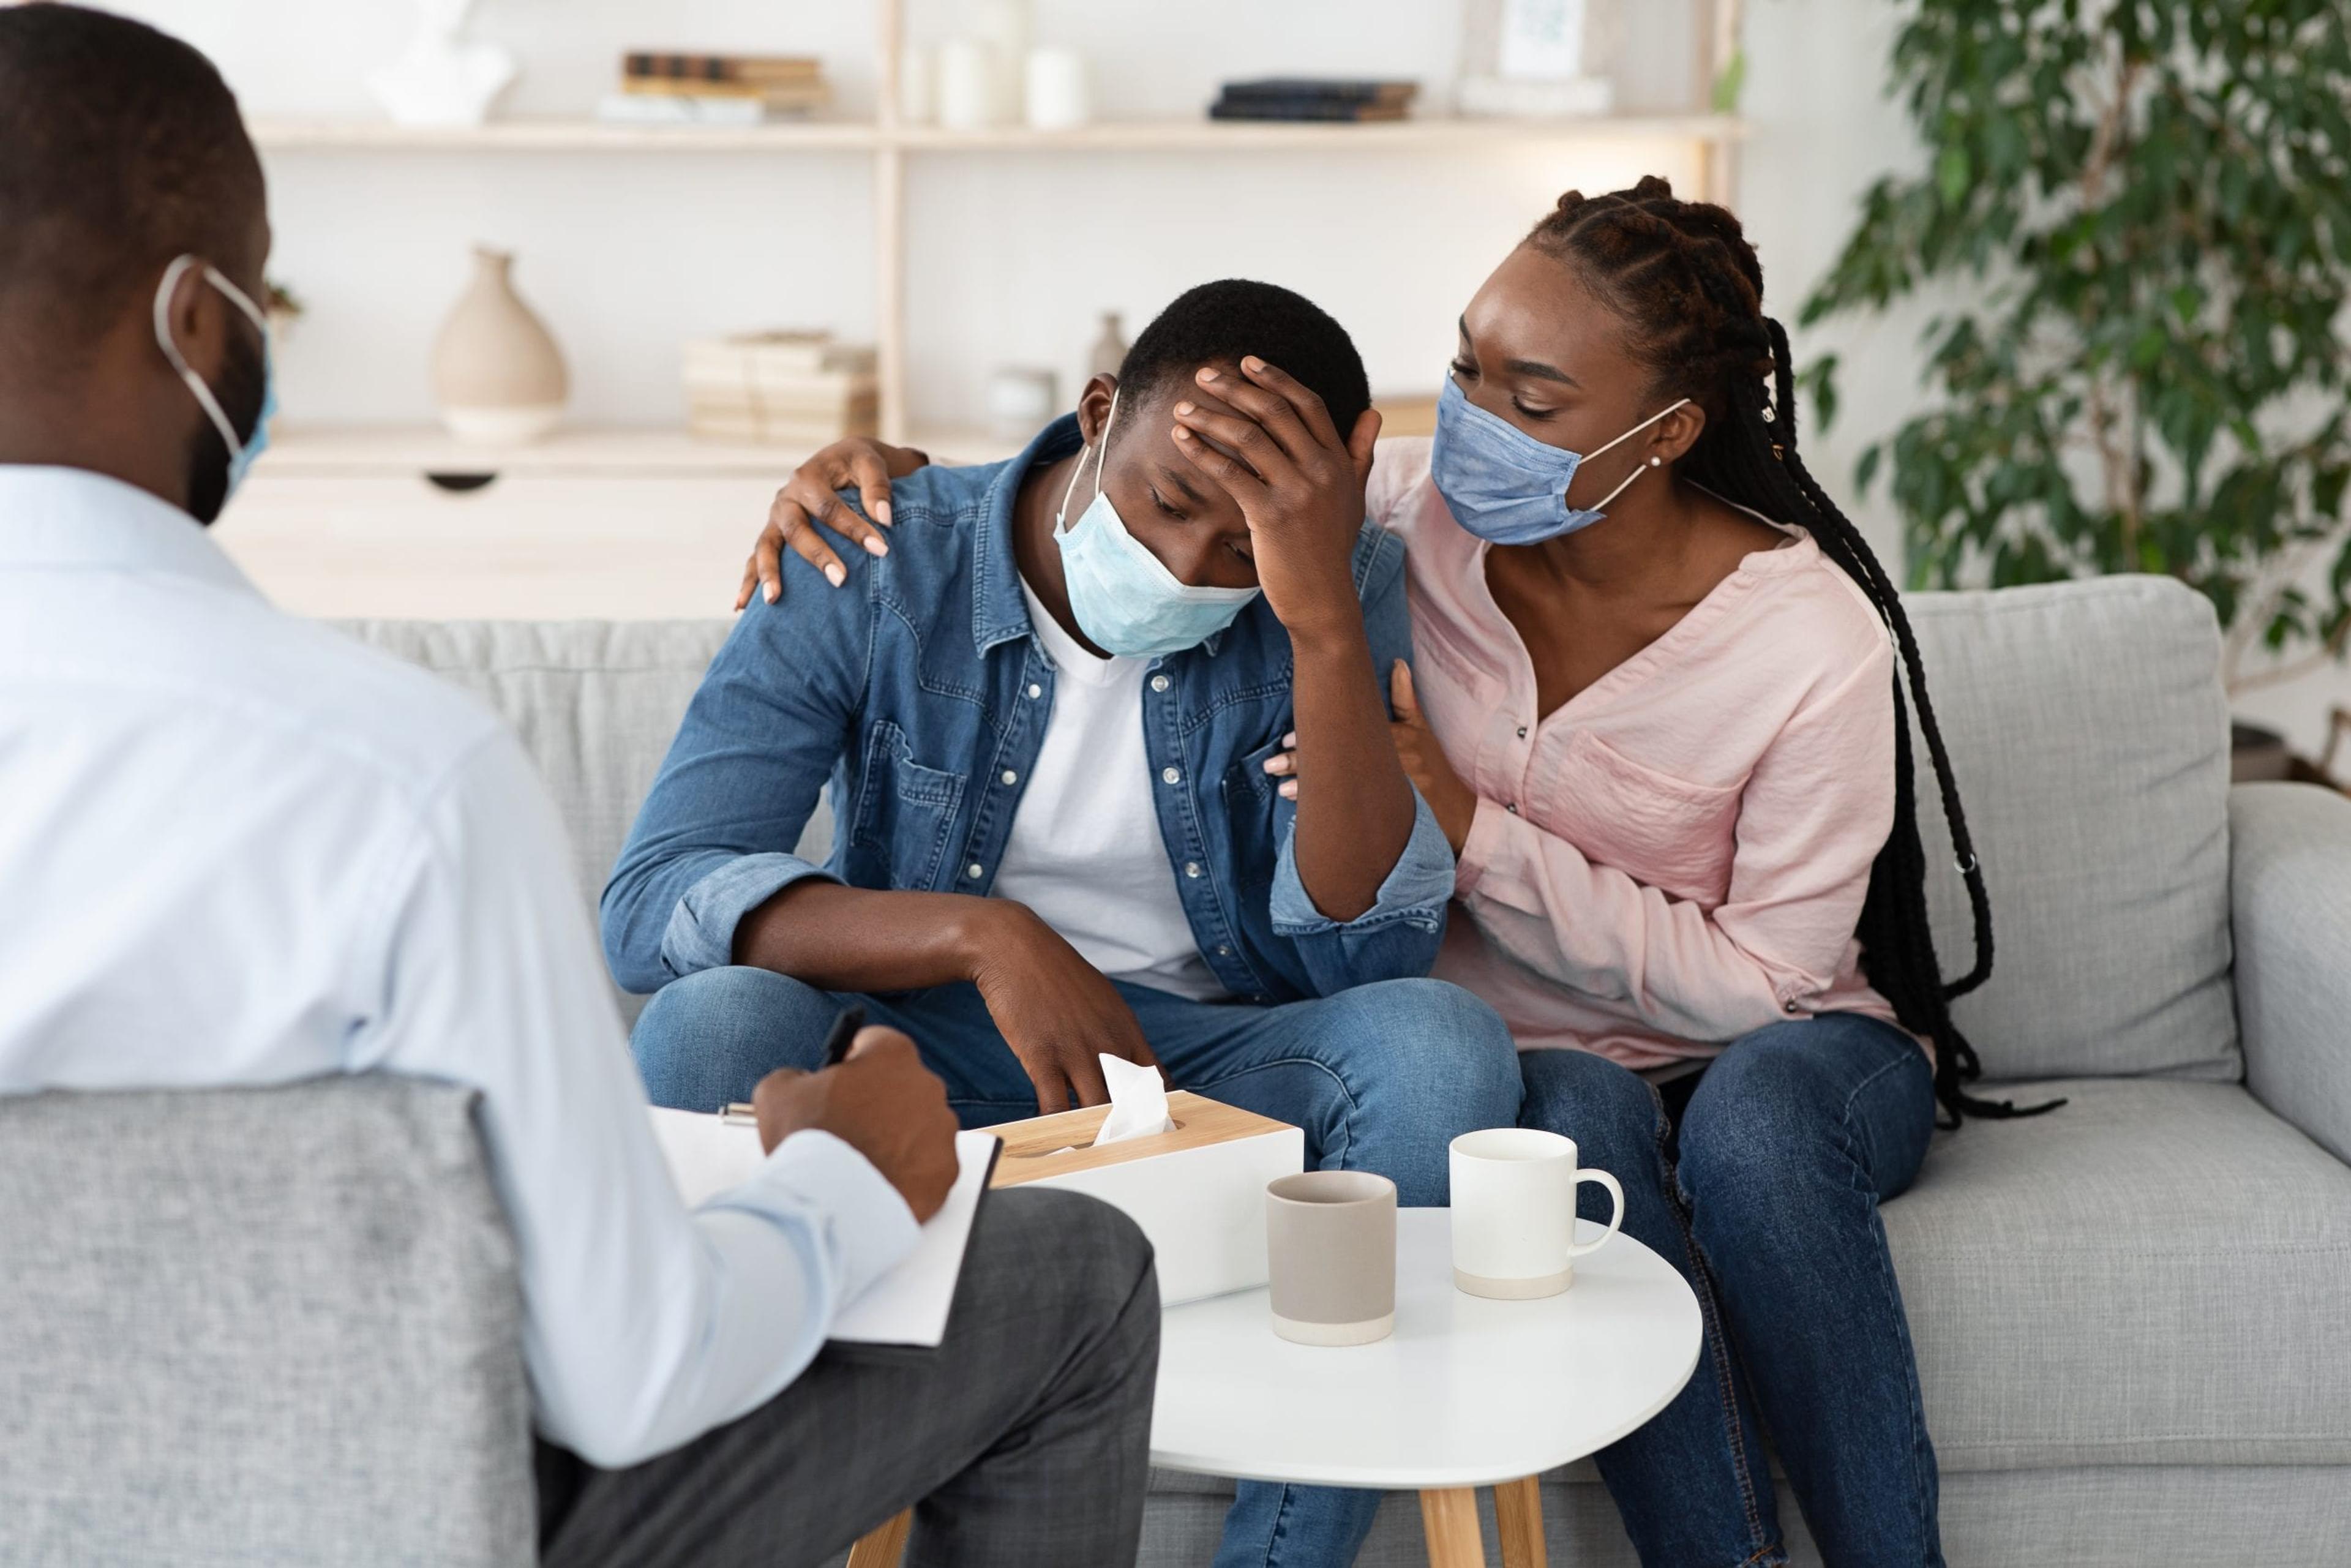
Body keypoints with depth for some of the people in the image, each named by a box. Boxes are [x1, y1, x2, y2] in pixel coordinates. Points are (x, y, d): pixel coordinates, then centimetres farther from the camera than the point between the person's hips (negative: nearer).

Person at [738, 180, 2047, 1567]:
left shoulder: (1816, 644, -20)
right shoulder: (1412, 512, -11)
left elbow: (1757, 982, -17)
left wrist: (1464, 825, -26)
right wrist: (899, 475, -17)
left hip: (1784, 1050, -1)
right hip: (1547, 1062, 2)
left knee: (1752, 1124, -37)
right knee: (1578, 1118, -35)